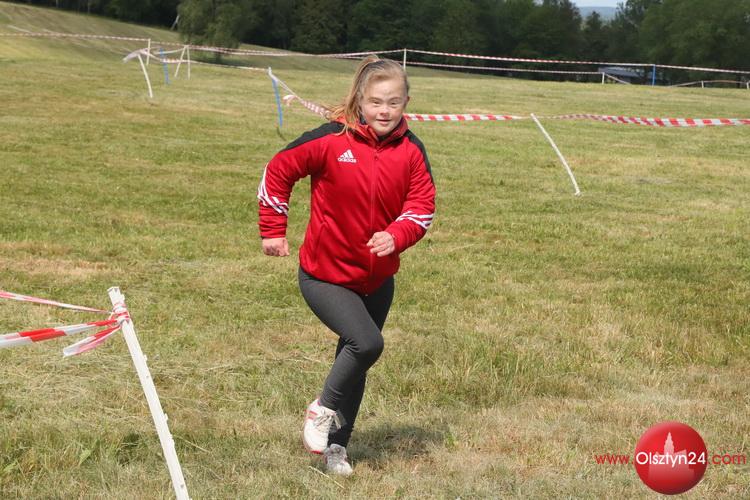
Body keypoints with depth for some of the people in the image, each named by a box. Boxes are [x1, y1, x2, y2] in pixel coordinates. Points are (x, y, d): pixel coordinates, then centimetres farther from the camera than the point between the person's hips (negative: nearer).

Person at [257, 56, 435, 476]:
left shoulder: (411, 151, -6)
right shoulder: (331, 140, -16)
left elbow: (422, 207, -5)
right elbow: (278, 171, -5)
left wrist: (396, 236, -25)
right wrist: (273, 230, -3)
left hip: (377, 278, 5)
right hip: (325, 274, -5)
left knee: (357, 356, 14)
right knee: (367, 343, -23)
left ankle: (336, 445, 31)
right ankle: (323, 410, 4)